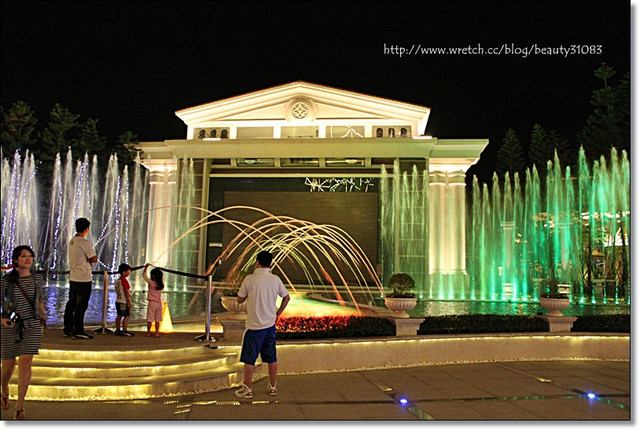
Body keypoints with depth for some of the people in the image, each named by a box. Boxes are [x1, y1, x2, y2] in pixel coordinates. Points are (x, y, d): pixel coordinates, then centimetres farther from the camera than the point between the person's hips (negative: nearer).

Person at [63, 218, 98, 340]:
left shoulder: (72, 241, 10)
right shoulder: (85, 243, -15)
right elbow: (94, 260, -13)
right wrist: (94, 257, 5)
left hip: (73, 278, 8)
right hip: (84, 279, -8)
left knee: (71, 304, 14)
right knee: (81, 306, -2)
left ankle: (67, 330, 22)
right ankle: (78, 331, 1)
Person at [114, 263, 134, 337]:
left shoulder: (117, 281, 15)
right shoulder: (124, 280, -14)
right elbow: (126, 291, -18)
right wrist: (129, 301, -17)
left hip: (118, 301, 9)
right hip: (124, 302, -9)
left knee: (119, 316, 11)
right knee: (126, 316, -5)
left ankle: (118, 330, 14)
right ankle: (124, 331, -6)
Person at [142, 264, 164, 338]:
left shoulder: (151, 282, -10)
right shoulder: (161, 284, 1)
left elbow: (144, 275, -2)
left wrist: (146, 267, 10)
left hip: (152, 303, -4)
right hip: (159, 303, 4)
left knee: (150, 319, 4)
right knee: (157, 320, 7)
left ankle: (148, 332, 9)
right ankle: (157, 333, 9)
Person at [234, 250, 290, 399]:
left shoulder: (249, 279, -13)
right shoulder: (275, 279, -1)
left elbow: (240, 300, -3)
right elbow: (286, 297, 10)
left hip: (254, 325, -4)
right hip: (270, 324, 4)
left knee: (249, 359, 6)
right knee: (271, 357, 14)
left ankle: (247, 389, 12)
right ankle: (272, 387, 23)